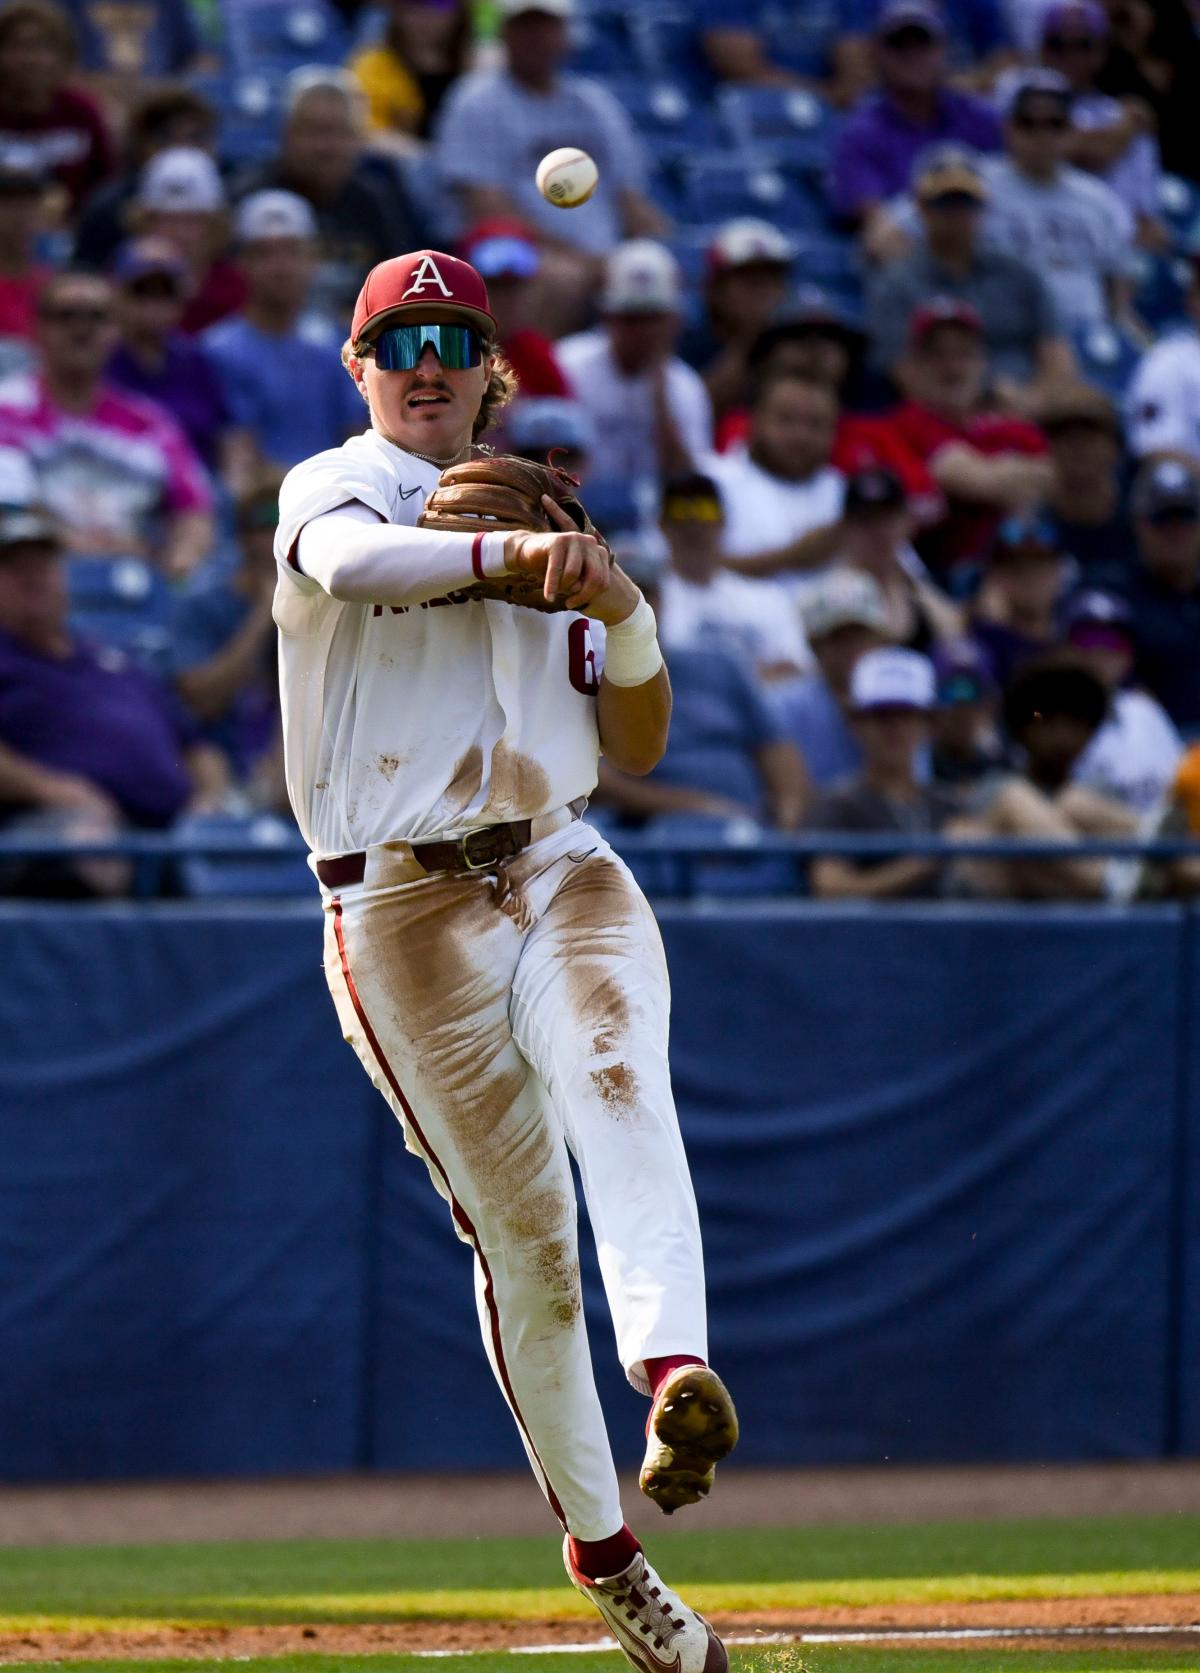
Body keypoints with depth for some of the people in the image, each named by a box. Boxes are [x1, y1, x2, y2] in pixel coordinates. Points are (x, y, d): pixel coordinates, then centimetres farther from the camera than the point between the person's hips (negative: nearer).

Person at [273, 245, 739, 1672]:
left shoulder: (543, 529, 18)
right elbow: (348, 560, -25)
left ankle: (675, 1371, -51)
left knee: (616, 1078, -29)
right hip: (402, 906, -3)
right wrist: (508, 556, -42)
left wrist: (624, 610, -2)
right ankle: (598, 1549, 10)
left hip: (559, 869, 3)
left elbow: (635, 748, 18)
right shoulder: (331, 489, 2)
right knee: (521, 1233, -1)